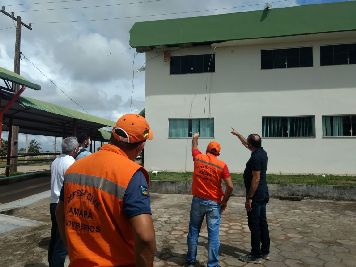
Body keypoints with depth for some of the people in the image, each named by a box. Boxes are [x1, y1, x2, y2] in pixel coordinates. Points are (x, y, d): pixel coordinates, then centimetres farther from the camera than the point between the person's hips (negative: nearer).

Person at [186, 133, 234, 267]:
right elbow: (230, 186, -13)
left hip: (197, 201, 2)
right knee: (213, 234, 4)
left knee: (193, 231, 14)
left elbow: (194, 146, 20)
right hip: (214, 203, -2)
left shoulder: (199, 158, -2)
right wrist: (224, 201, 2)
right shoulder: (222, 165, -8)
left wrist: (195, 137, 41)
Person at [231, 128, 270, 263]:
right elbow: (247, 145, 27)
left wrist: (249, 199, -19)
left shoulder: (256, 157, -21)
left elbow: (256, 179, -23)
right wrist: (238, 134, 37)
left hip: (256, 196, -10)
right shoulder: (262, 152, 8)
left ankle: (256, 255, 9)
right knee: (262, 223, 16)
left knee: (254, 225, -1)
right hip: (263, 195, 10)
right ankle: (265, 252, 27)